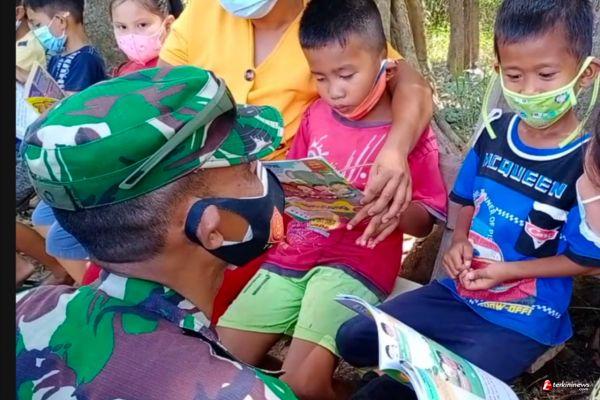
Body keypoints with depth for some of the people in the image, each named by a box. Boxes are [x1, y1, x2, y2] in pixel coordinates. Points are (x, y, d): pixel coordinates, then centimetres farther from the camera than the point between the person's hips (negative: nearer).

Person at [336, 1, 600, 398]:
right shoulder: (495, 131, -3)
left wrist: (507, 270, -19)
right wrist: (459, 242, -7)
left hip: (524, 320, -5)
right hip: (460, 290, 6)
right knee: (353, 338, 2)